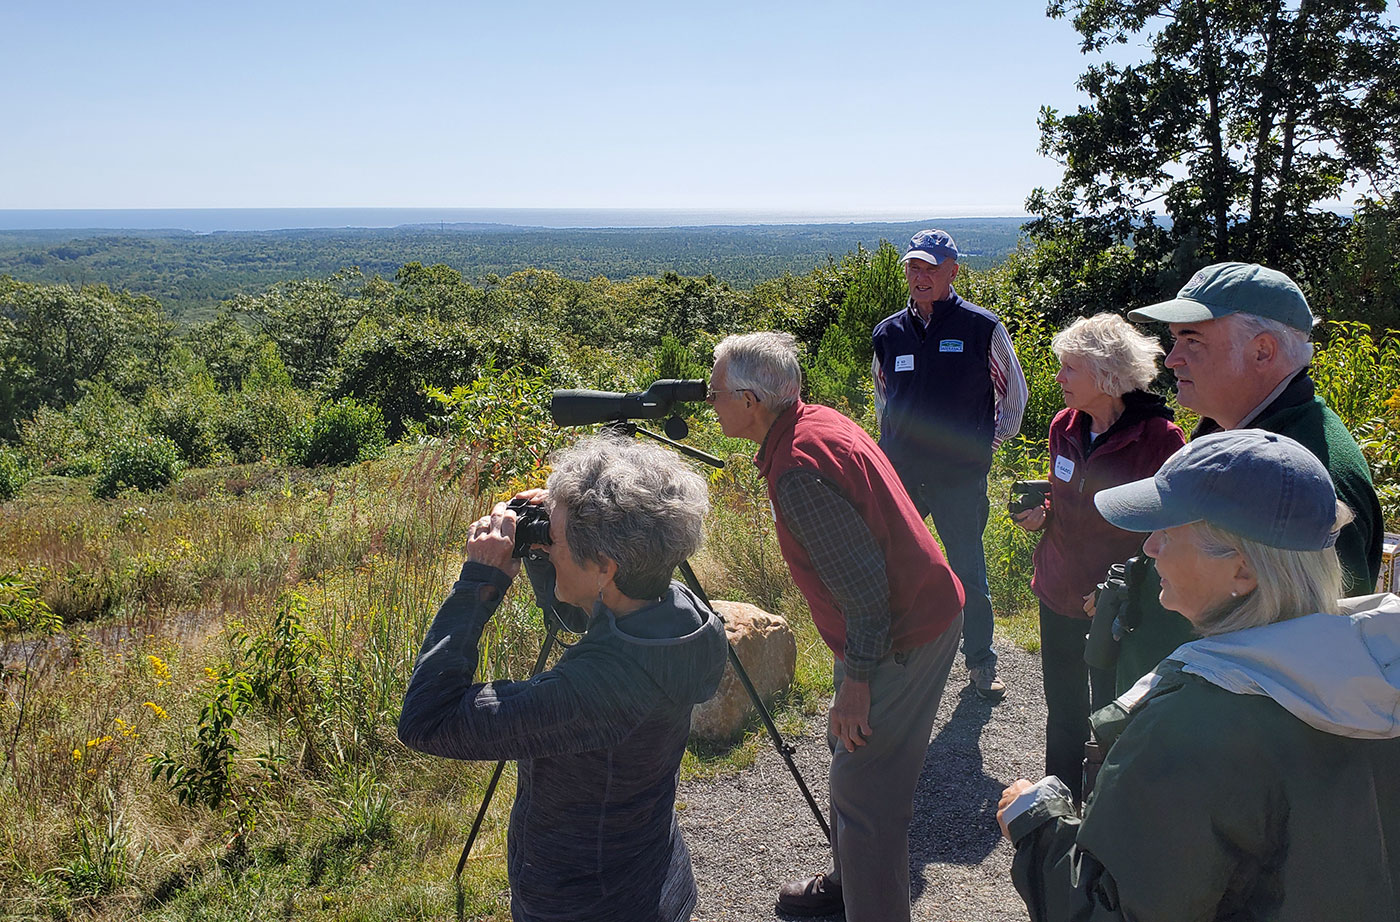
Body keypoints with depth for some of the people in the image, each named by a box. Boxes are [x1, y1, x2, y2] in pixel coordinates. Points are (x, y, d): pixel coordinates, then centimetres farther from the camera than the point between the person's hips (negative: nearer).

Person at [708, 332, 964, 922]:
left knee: (864, 787, -4)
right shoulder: (816, 421, 4)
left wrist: (857, 680, -19)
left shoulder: (800, 467, -27)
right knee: (849, 751, 23)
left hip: (902, 637, -11)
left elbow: (864, 585, -27)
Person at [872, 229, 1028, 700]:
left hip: (961, 476, -3)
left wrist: (989, 440, 12)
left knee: (969, 572, 6)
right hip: (899, 472, 3)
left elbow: (1014, 392, 10)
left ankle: (981, 662, 23)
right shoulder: (889, 333, 5)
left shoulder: (982, 327, -4)